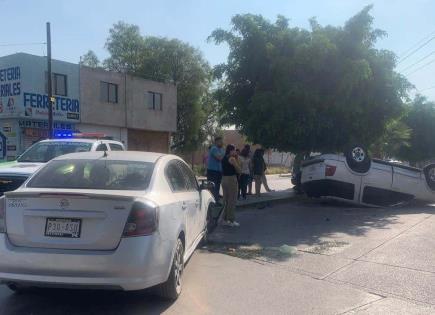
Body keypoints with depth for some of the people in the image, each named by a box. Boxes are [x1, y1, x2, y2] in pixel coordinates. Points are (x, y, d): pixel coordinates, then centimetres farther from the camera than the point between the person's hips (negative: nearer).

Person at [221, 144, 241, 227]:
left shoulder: (224, 159, 12)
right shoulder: (232, 159, -12)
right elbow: (238, 170, -9)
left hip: (224, 179, 8)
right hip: (231, 179, -8)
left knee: (226, 200, 14)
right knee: (232, 200, -1)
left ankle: (225, 219, 20)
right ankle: (231, 220, 1)